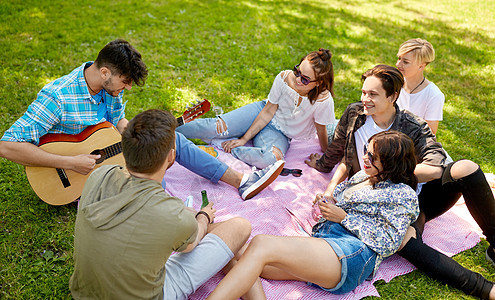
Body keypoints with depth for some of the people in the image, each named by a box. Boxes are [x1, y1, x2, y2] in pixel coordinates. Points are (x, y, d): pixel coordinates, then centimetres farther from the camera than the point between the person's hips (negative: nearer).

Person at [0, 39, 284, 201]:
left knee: (172, 139, -5)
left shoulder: (112, 86, -5)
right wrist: (70, 162, -32)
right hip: (78, 175, -6)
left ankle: (240, 180, -4)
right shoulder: (57, 97, -27)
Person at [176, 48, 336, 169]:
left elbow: (321, 133, -9)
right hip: (261, 112, 2)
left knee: (271, 159, -37)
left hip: (279, 134, -1)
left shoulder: (323, 100, -26)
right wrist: (244, 138, -11)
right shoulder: (284, 78, -20)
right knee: (214, 127, -19)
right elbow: (268, 111, -11)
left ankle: (224, 146, -20)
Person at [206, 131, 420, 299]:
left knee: (261, 245, -30)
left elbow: (389, 243, -4)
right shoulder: (362, 176, 28)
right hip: (322, 238, 8)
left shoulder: (404, 194, 7)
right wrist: (326, 203, 11)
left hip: (354, 253, -7)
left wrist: (343, 217, -6)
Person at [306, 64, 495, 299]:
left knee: (466, 168, -27)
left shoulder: (414, 127, -10)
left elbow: (435, 168, -25)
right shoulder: (354, 114, -1)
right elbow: (346, 159, 9)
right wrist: (331, 189, -4)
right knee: (404, 241, -36)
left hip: (422, 195, 1)